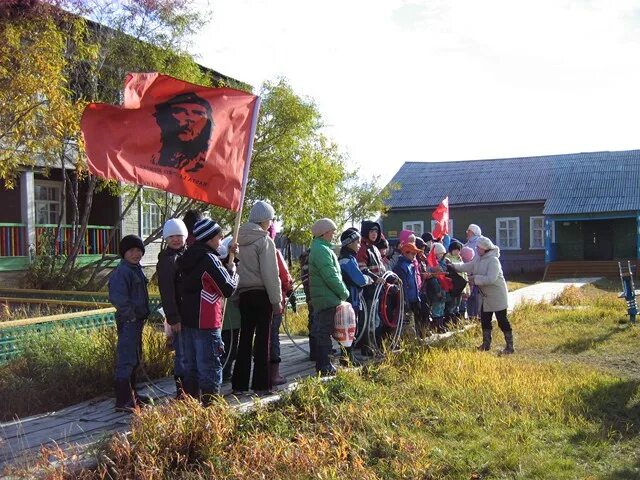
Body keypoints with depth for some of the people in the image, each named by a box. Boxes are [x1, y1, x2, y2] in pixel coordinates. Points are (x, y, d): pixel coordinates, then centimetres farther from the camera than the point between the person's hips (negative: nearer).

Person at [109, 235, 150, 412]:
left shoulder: (136, 269, 14)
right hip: (128, 321, -10)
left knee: (134, 359, 18)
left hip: (137, 320, 10)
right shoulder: (122, 271, -17)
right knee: (126, 360, -8)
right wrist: (131, 314, -21)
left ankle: (131, 395, 30)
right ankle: (123, 401, -5)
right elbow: (116, 297, -26)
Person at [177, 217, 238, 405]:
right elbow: (228, 289, -14)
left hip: (187, 319, 9)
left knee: (191, 366, 15)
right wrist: (233, 271, 5)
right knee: (210, 368, -2)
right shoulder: (209, 259, -15)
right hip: (206, 323, -8)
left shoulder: (188, 258, 11)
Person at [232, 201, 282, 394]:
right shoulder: (264, 241, -11)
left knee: (245, 337, 10)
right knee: (262, 339, 1)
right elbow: (270, 274, -13)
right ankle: (261, 385, 5)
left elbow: (240, 267, 9)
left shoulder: (241, 240, 9)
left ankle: (239, 384, 14)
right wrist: (277, 300, -8)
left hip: (244, 293, 6)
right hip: (262, 293, -6)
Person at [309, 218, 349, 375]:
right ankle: (325, 367, -1)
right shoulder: (321, 250, -17)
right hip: (328, 299, -11)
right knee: (324, 333, -5)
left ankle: (322, 365, 23)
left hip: (323, 298, 11)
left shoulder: (319, 248, 17)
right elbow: (331, 276, -22)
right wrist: (344, 292, -11)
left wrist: (342, 291, 13)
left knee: (321, 332, 14)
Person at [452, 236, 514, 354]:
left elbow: (491, 279, -31)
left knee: (502, 321, -2)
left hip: (497, 296, -9)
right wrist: (454, 266, -3)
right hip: (485, 296, 9)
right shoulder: (478, 259, 4)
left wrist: (475, 278, -24)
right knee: (485, 320, 16)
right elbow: (467, 267, 6)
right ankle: (486, 344, 29)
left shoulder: (493, 261, -23)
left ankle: (509, 346, 8)